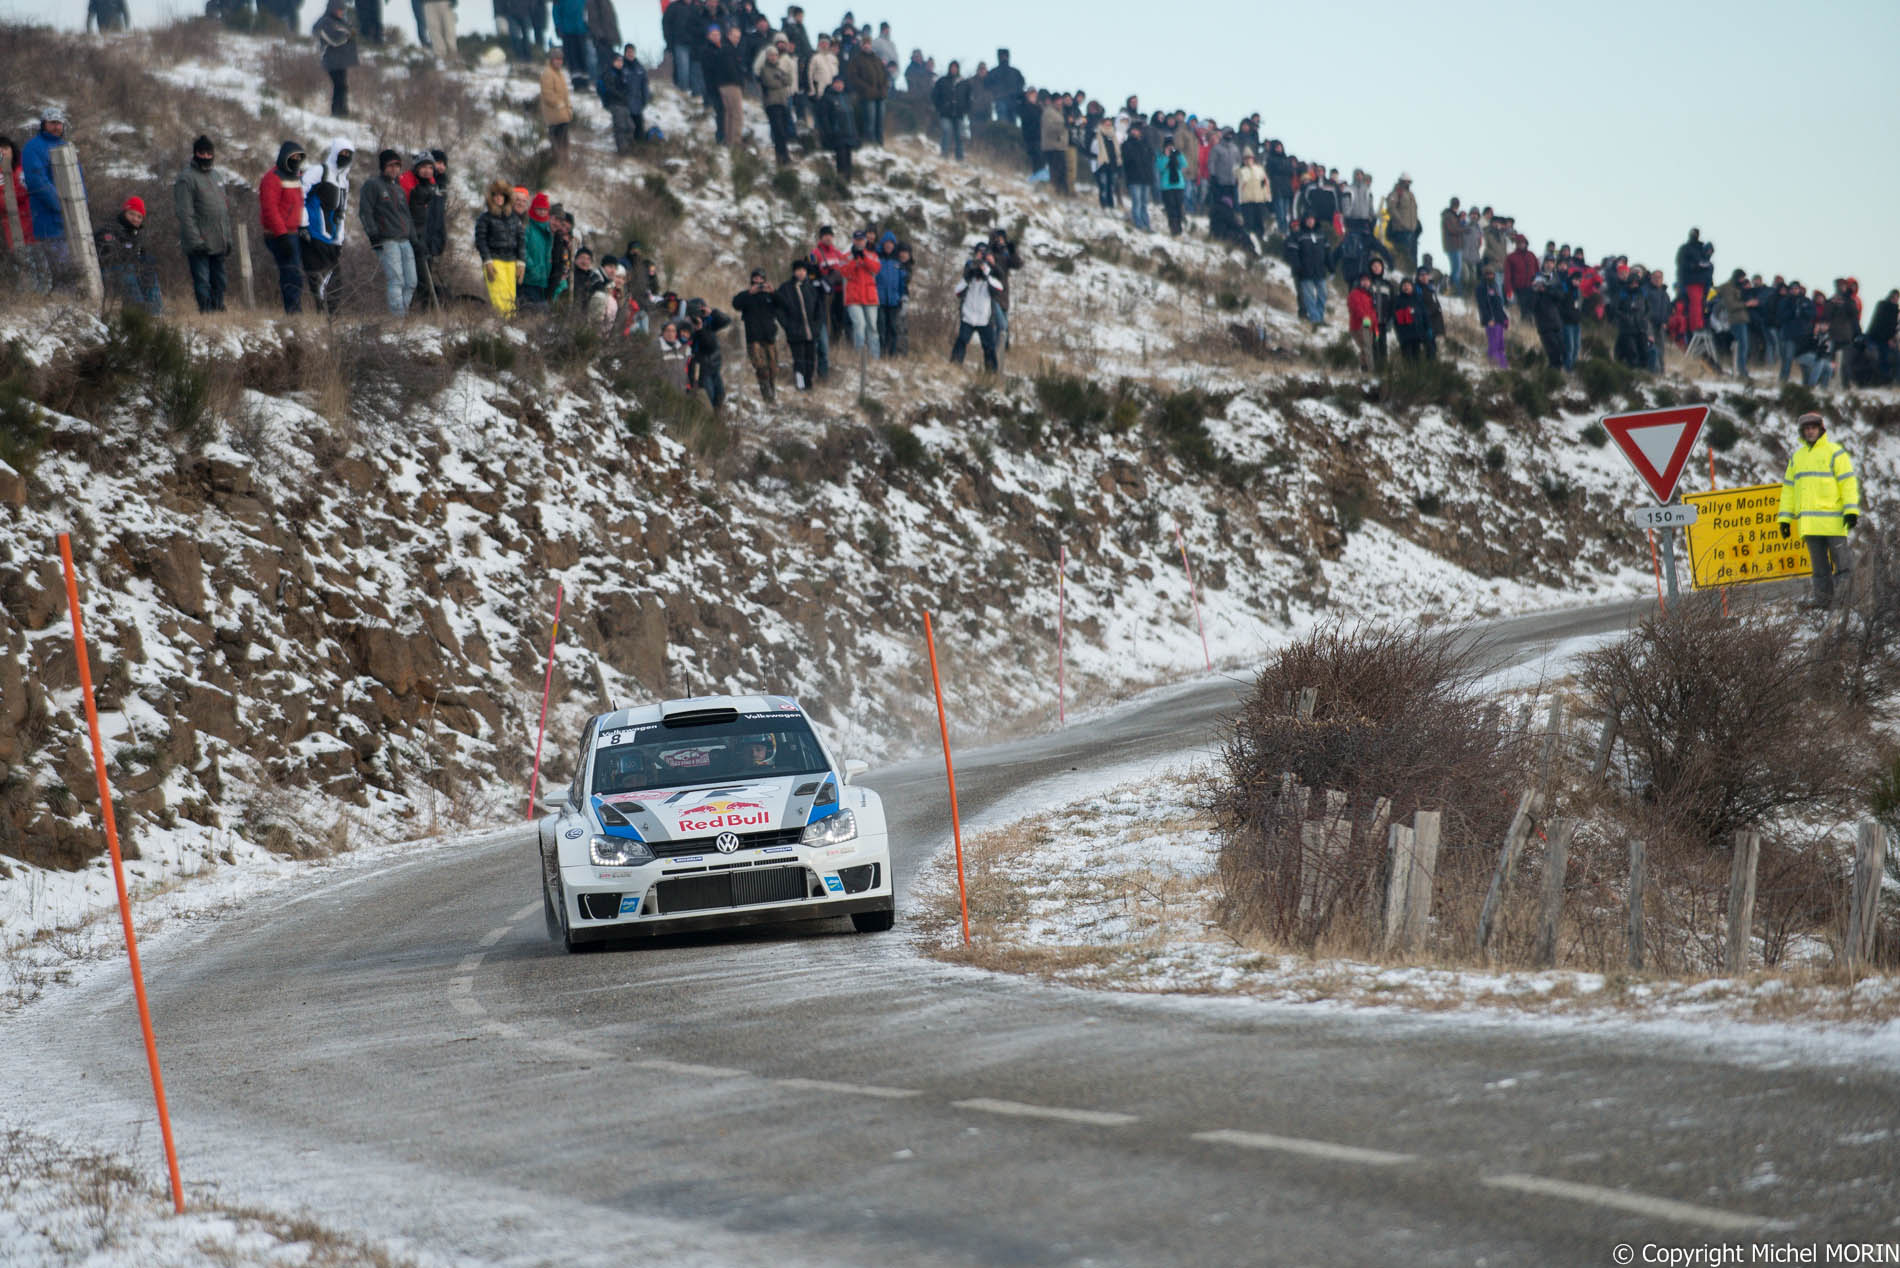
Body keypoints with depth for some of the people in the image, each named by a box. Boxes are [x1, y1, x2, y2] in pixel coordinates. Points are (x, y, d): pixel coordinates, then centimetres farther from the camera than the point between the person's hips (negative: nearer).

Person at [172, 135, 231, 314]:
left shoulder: (216, 176, 17)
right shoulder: (187, 178, -8)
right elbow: (184, 213, -13)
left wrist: (227, 238, 17)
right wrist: (195, 240, -19)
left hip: (218, 245, 7)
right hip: (199, 244, -7)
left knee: (218, 282, 10)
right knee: (202, 281, -9)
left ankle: (218, 308, 16)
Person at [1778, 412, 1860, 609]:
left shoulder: (1835, 453, 1)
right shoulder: (1796, 456, 18)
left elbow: (1848, 482, -6)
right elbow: (1788, 488, 20)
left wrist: (1851, 510, -16)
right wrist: (1784, 518, 14)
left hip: (1833, 518, -5)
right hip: (1809, 522, 5)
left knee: (1840, 558, -5)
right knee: (1818, 563, 4)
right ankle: (1823, 597, 4)